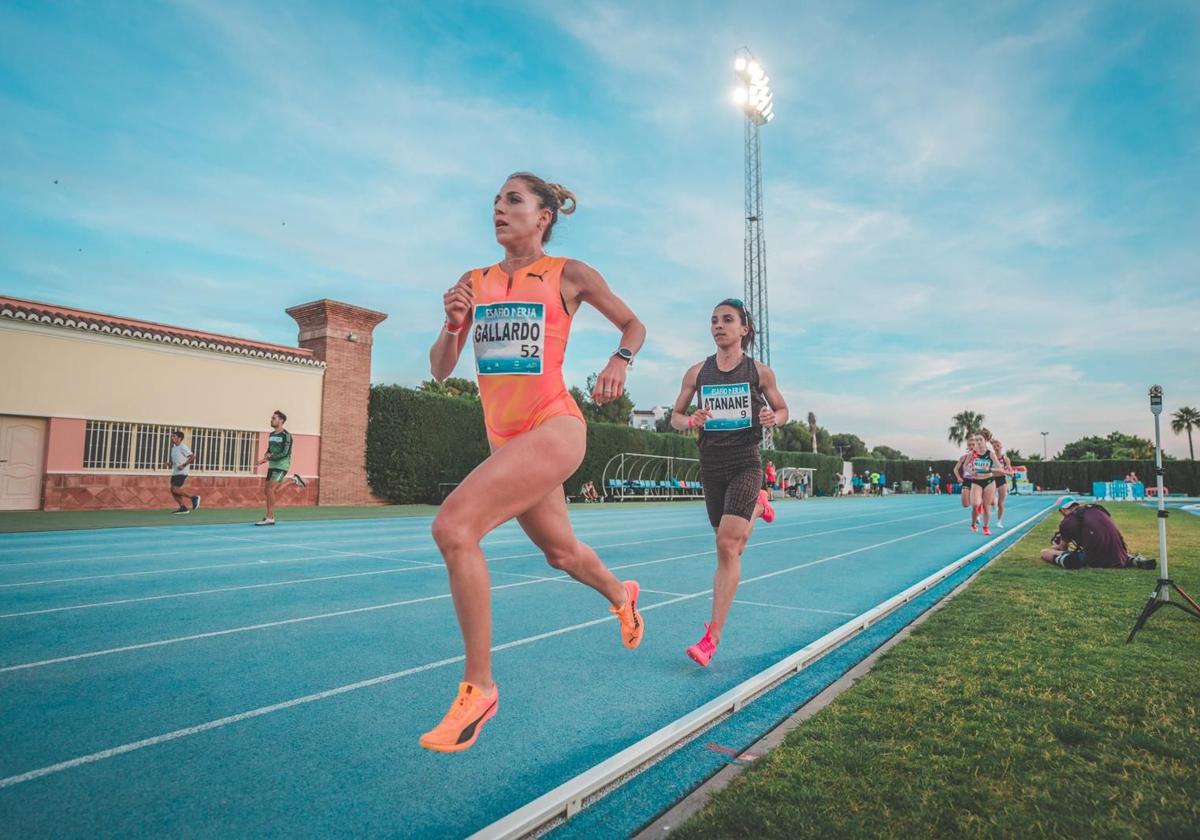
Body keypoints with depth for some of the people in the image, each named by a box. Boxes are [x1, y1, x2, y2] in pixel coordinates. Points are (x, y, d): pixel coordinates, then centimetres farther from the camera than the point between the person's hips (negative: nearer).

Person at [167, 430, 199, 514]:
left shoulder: (183, 447, -12)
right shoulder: (173, 448, 14)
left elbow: (193, 457, -17)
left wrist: (183, 465, -21)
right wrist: (170, 464, 7)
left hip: (182, 472, -9)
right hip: (175, 472, 9)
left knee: (175, 489, -16)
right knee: (173, 490, 4)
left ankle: (194, 498, -2)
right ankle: (183, 508, 10)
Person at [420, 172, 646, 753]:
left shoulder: (569, 274, -1)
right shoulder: (474, 283, 10)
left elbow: (633, 324, 12)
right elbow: (440, 371, 10)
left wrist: (619, 362, -7)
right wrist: (452, 325, -9)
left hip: (553, 428, -6)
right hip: (504, 439, 6)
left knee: (453, 526, -23)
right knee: (560, 551, 21)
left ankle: (478, 689, -7)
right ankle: (621, 595, 55)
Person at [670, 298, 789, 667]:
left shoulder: (760, 372, -1)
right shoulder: (697, 372, 3)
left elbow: (782, 409, 12)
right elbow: (675, 417, 8)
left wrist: (773, 418, -12)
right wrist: (692, 421, -15)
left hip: (745, 463, -3)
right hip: (711, 464, 3)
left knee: (727, 545, -16)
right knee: (730, 546, 15)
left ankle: (713, 635, -7)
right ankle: (757, 507, 51)